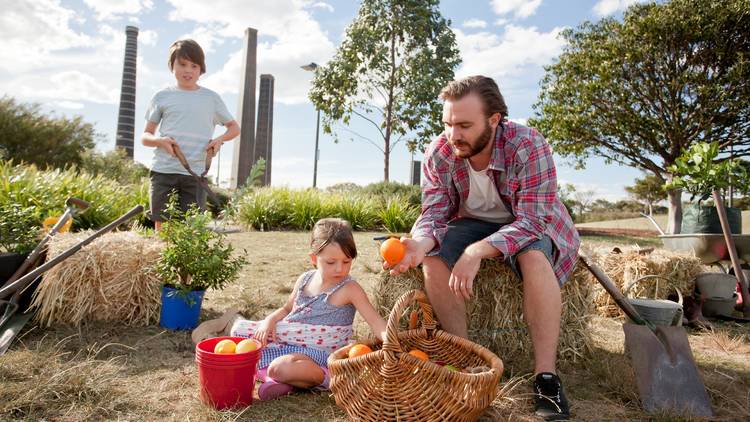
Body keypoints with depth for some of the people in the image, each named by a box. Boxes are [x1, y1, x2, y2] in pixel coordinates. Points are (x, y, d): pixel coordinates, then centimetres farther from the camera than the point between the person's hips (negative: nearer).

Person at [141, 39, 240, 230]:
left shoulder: (211, 98, 10)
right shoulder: (162, 96, 9)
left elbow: (234, 127, 20)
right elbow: (145, 136, 12)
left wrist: (220, 139, -1)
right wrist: (160, 140, -11)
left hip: (196, 173, 0)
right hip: (163, 171, 1)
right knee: (162, 226, 2)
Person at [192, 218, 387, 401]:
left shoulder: (349, 289, -17)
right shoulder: (305, 280, 0)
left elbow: (375, 321, -22)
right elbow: (287, 309, 15)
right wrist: (270, 320, -4)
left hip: (315, 355, -6)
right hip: (285, 339, 6)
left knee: (281, 367, -35)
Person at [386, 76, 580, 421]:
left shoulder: (529, 147, -29)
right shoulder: (439, 153, -18)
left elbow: (532, 222, -32)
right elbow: (434, 213, -17)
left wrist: (477, 251, -47)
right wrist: (421, 243, -41)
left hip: (530, 224, -2)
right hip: (472, 223, 3)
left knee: (534, 256, -35)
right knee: (433, 257, -25)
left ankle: (546, 378, -26)